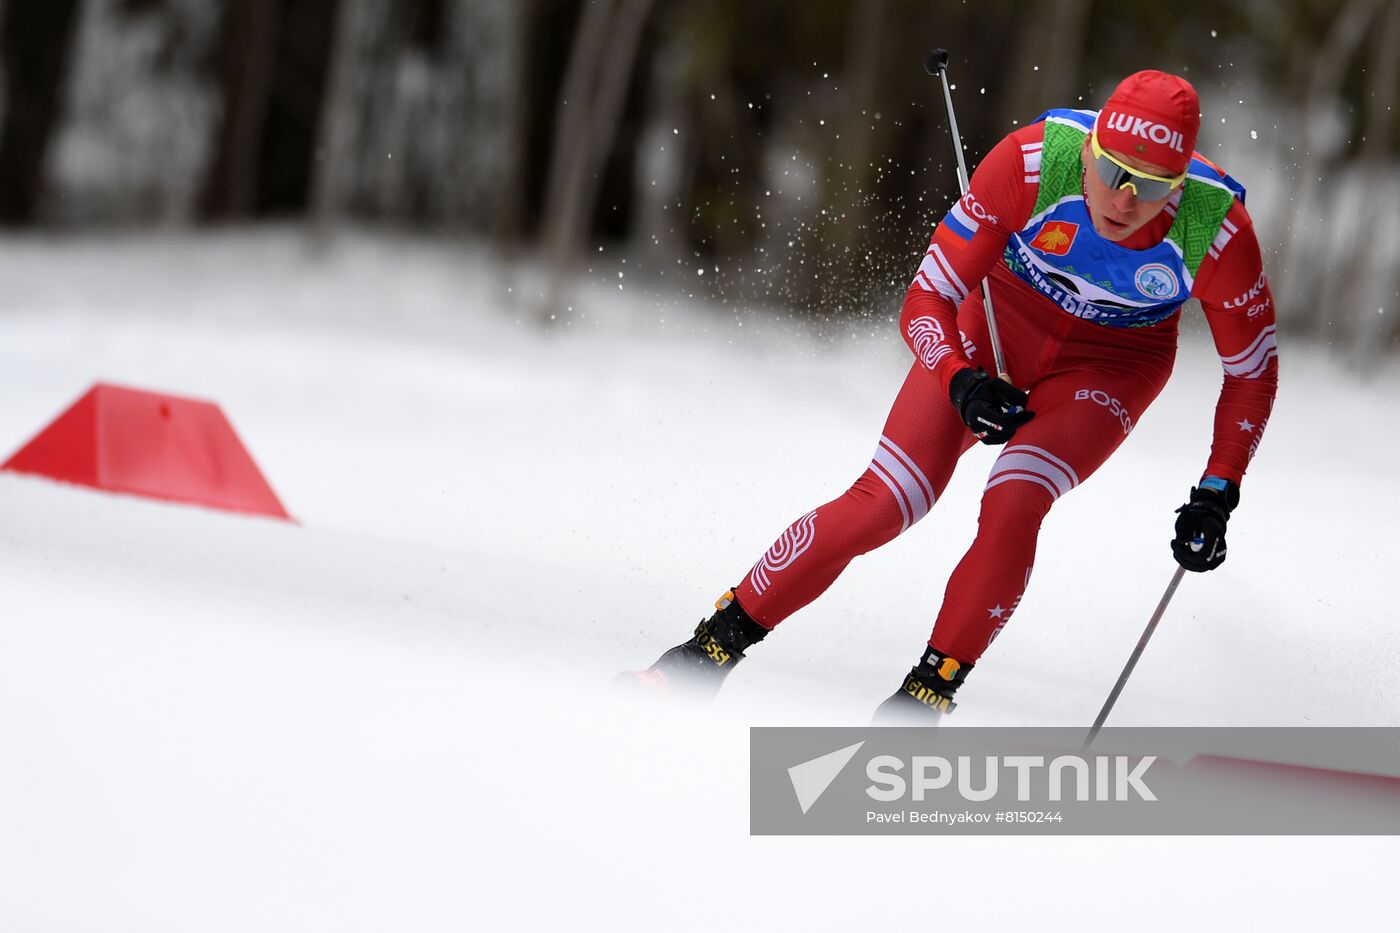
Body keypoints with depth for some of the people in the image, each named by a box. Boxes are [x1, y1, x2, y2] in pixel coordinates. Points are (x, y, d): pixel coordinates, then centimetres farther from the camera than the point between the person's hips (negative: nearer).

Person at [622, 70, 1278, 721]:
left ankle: (923, 698, -11)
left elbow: (1253, 372, -12)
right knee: (880, 505, -12)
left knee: (1012, 505, -26)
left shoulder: (1217, 228, -31)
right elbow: (925, 302, -23)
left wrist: (1216, 496, -20)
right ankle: (709, 652, 1)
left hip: (1113, 363, 0)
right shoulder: (1031, 162, -33)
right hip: (1000, 317, 0)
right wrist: (962, 383, -42)